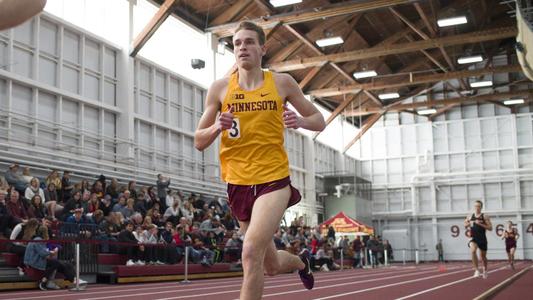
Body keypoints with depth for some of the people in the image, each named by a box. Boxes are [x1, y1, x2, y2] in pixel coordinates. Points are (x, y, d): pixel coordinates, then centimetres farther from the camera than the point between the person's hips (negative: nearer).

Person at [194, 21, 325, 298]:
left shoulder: (282, 83, 0)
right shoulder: (220, 88, 1)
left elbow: (319, 121, 9)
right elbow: (199, 142, 5)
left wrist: (300, 121, -14)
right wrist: (217, 127, -17)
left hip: (274, 180, -2)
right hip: (238, 184, 3)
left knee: (252, 252, -25)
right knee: (272, 265, 16)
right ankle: (301, 262, 51)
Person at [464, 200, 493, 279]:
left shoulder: (485, 216, -2)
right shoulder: (470, 217, 6)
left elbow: (490, 228, -7)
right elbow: (465, 226, 17)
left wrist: (480, 224, -18)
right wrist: (469, 223, -4)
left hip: (482, 239, 0)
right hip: (473, 238, 1)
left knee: (483, 256, 13)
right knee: (473, 251, -30)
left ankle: (485, 270, 42)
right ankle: (476, 270, -24)